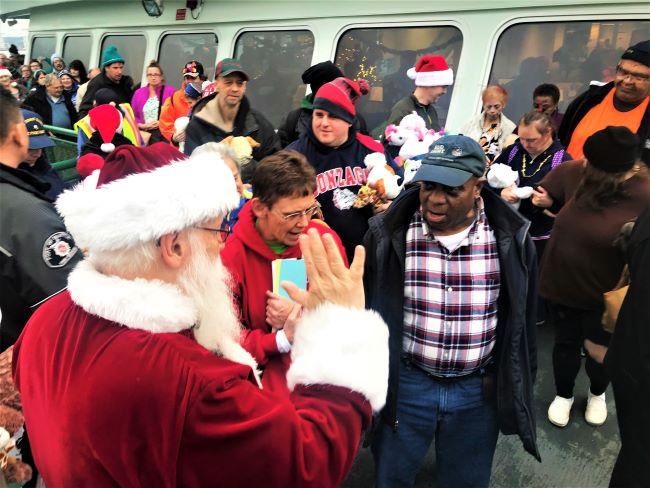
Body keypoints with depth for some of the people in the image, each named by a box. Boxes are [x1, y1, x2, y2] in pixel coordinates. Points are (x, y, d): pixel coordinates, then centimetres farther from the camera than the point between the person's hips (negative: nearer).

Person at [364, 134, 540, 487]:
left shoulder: (511, 237, -8)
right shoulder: (388, 234, -12)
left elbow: (524, 319, 5)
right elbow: (363, 310, -1)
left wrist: (521, 384, 11)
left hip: (480, 390, 1)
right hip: (404, 383, 0)